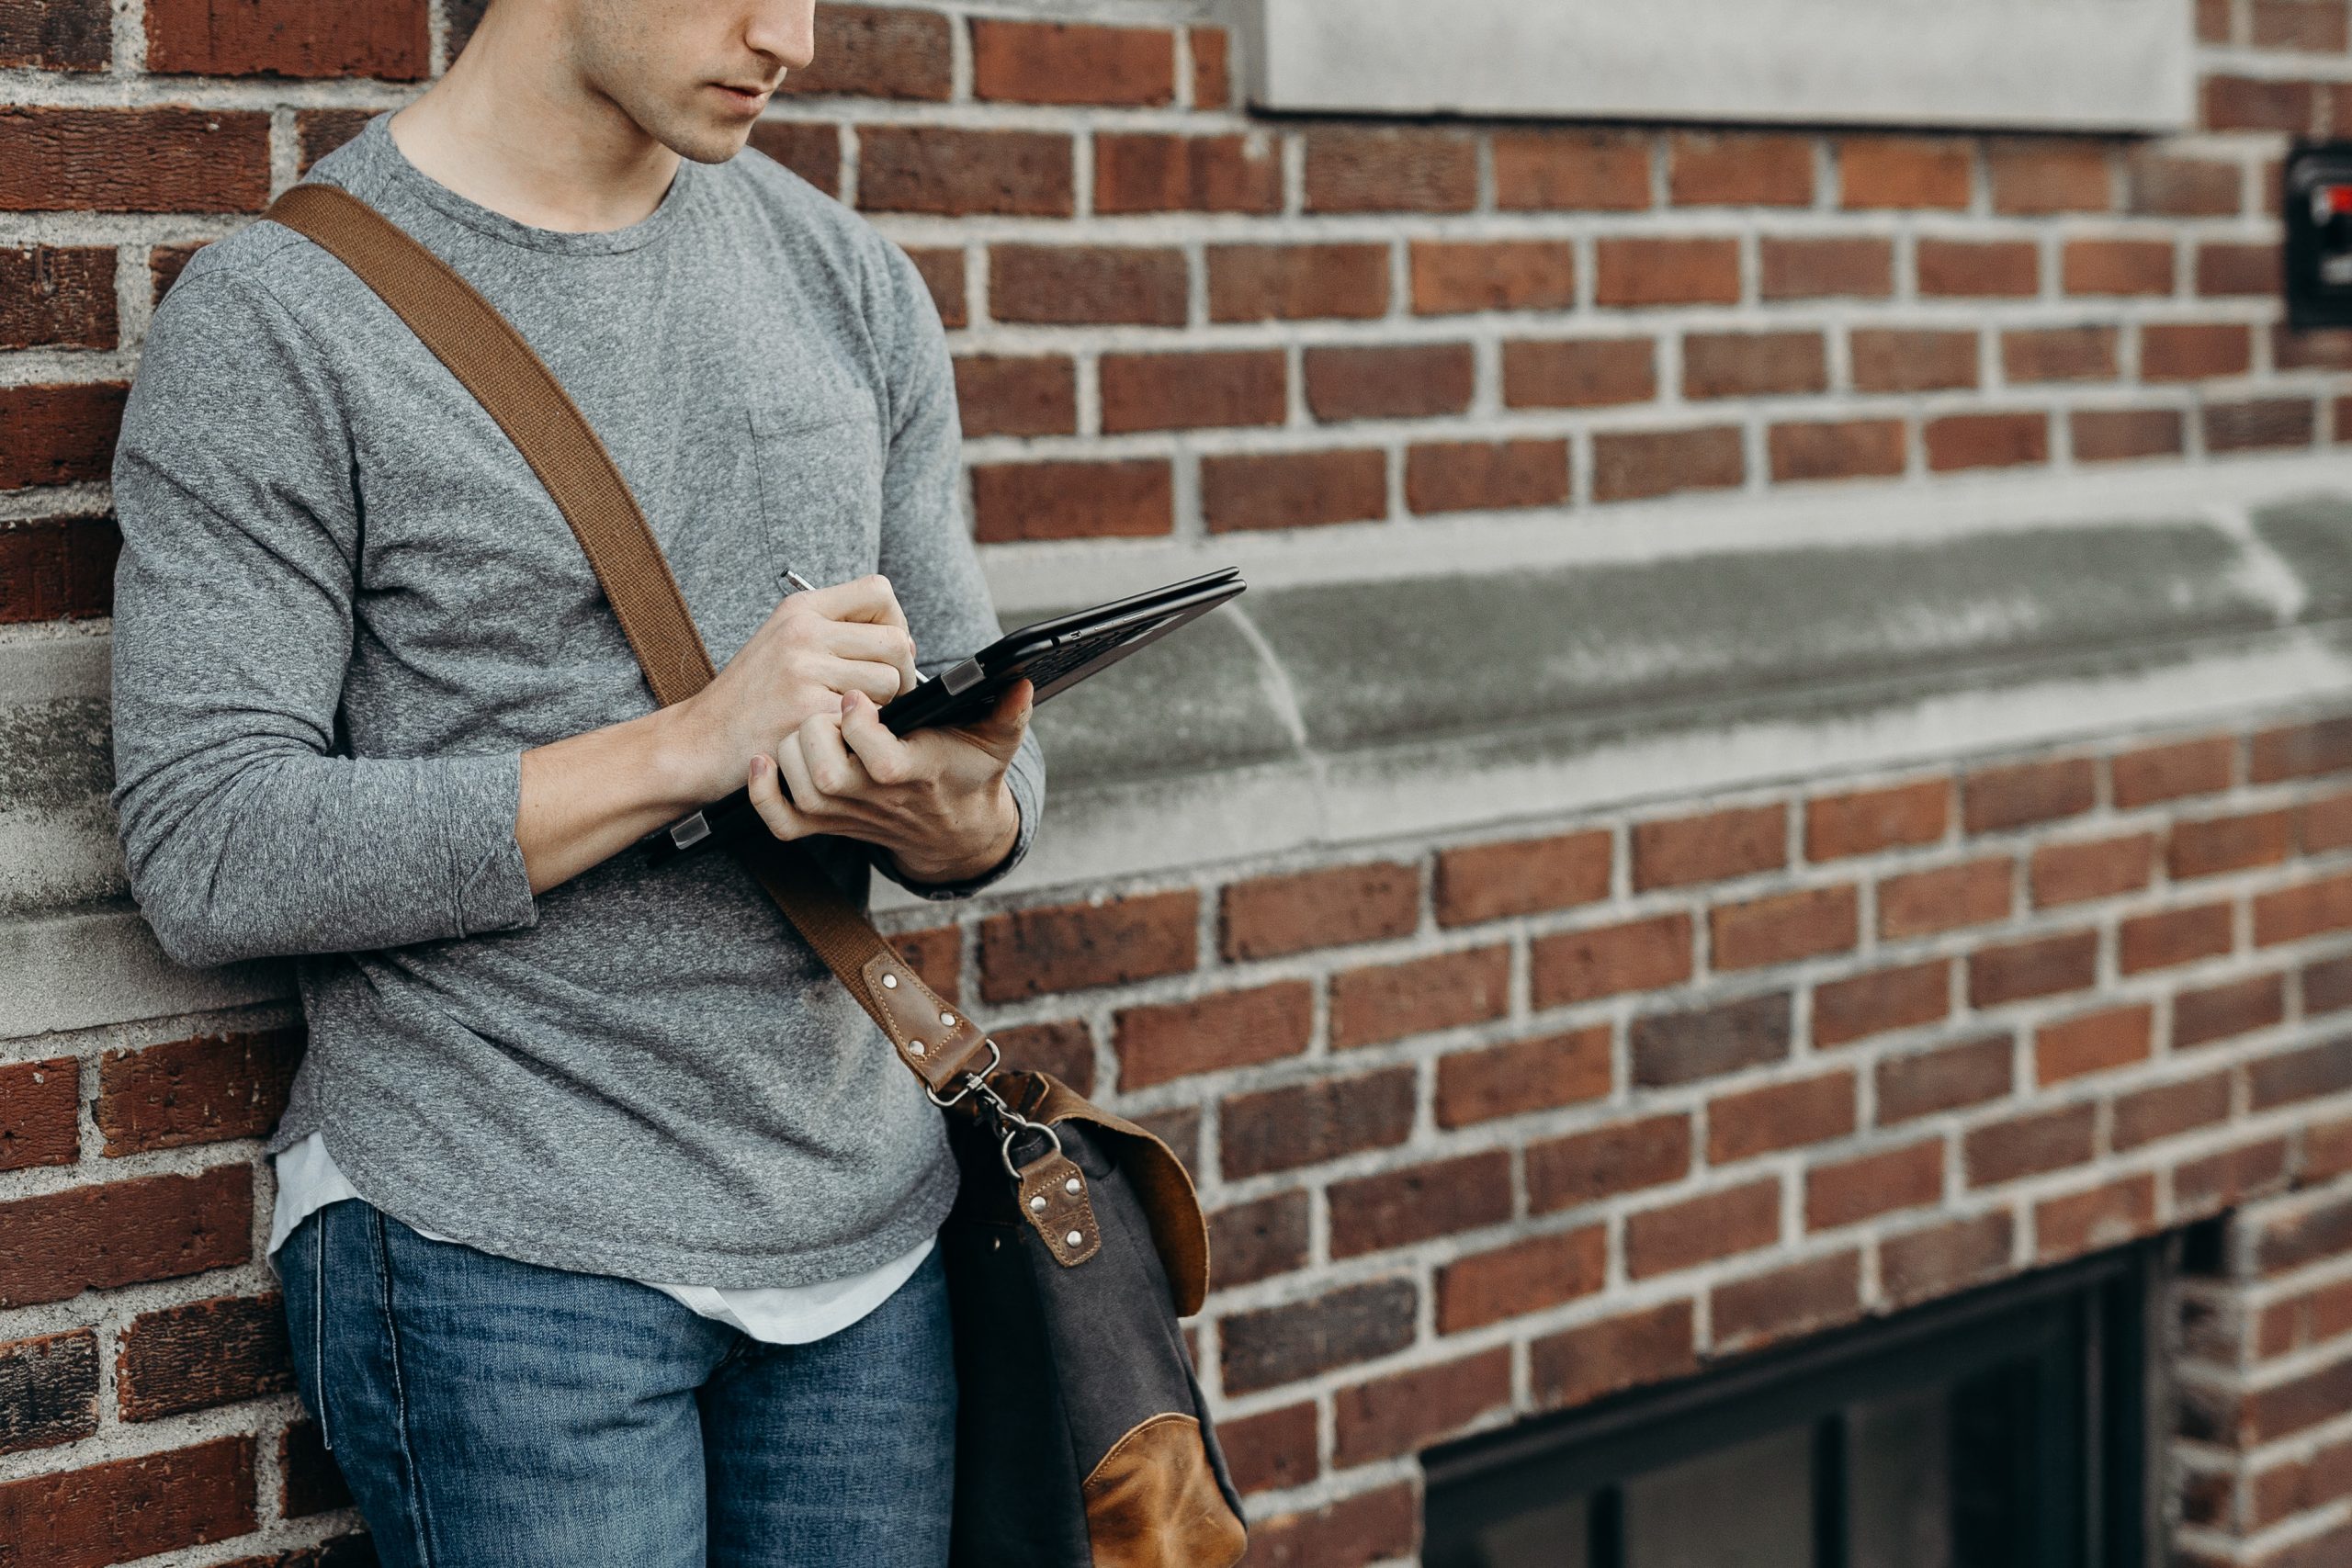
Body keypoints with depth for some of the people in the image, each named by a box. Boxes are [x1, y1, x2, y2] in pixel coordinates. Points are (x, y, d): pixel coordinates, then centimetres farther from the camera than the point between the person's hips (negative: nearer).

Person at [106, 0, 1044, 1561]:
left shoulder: (851, 280, 8)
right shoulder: (276, 318, -8)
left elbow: (987, 728, 11)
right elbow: (205, 856, -14)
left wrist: (961, 818, -14)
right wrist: (684, 750, -21)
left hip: (869, 1230, 5)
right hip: (500, 1256, -5)